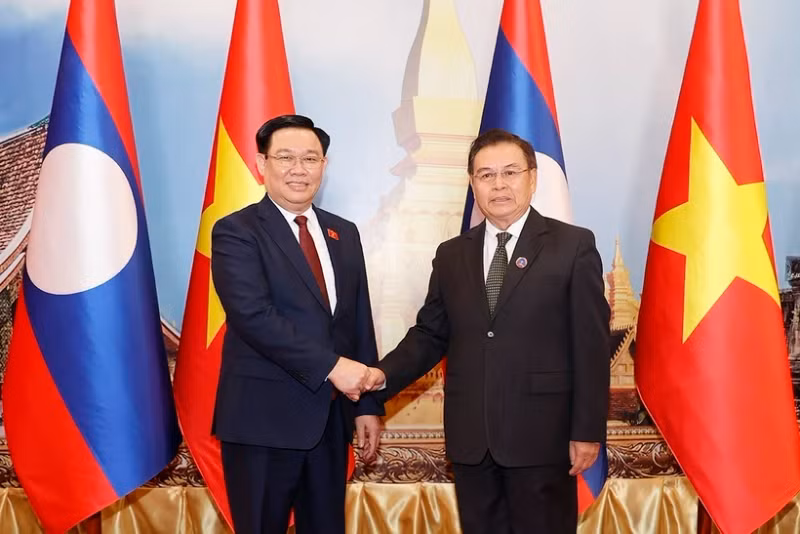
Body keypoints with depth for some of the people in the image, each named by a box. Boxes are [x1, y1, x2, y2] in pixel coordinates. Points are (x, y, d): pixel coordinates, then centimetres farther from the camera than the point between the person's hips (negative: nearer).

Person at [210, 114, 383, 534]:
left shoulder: (344, 234, 11)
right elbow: (253, 316, -19)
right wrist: (330, 366, -20)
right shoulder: (236, 231, -7)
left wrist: (367, 404, 8)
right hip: (263, 419, -5)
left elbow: (360, 323, 12)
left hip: (331, 416, 5)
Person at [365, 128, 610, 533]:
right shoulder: (451, 255, 11)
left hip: (542, 434, -4)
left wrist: (588, 430, -9)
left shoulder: (573, 246, -2)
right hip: (470, 436, 4)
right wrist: (385, 374, -7)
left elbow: (591, 344, -5)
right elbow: (430, 333, 11)